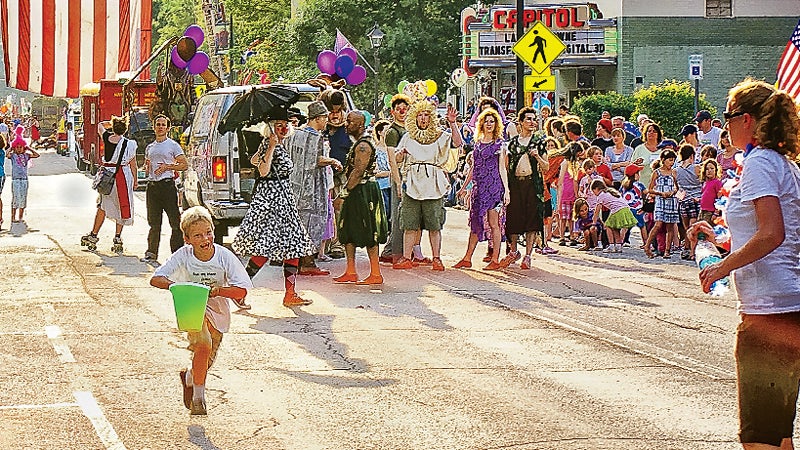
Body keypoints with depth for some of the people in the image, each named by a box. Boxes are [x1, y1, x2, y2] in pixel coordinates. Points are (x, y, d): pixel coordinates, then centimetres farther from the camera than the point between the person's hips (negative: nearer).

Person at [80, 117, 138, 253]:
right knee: (122, 207, 8)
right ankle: (117, 238, 5)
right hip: (122, 175, -3)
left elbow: (100, 125, 21)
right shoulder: (129, 144, -11)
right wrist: (135, 180, 7)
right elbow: (133, 164, -3)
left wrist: (112, 123, 20)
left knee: (102, 206, 15)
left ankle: (93, 235, 17)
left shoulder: (106, 137, -3)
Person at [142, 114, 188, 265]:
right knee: (154, 222, 7)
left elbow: (184, 165, -1)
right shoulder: (150, 147, 18)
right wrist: (147, 168, 6)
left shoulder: (173, 145, 2)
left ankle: (177, 251, -3)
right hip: (152, 185, 5)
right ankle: (152, 252, 10)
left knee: (175, 221, -6)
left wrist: (168, 167, -12)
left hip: (167, 184, -5)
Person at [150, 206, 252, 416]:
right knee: (203, 345, -29)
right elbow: (155, 279, -15)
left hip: (218, 311, 2)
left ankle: (189, 377, 50)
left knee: (207, 361, 14)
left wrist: (219, 291, -37)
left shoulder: (224, 256, -20)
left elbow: (242, 290, -19)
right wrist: (174, 285, -36)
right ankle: (198, 396, -14)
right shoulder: (183, 256, -19)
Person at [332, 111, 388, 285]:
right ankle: (350, 273, 17)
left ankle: (376, 274, -2)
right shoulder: (359, 143, 17)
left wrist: (343, 194, -22)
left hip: (364, 191, -11)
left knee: (368, 235, -6)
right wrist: (344, 193, 20)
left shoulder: (363, 145, -16)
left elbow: (358, 173, -23)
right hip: (357, 192, 11)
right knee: (348, 231, 12)